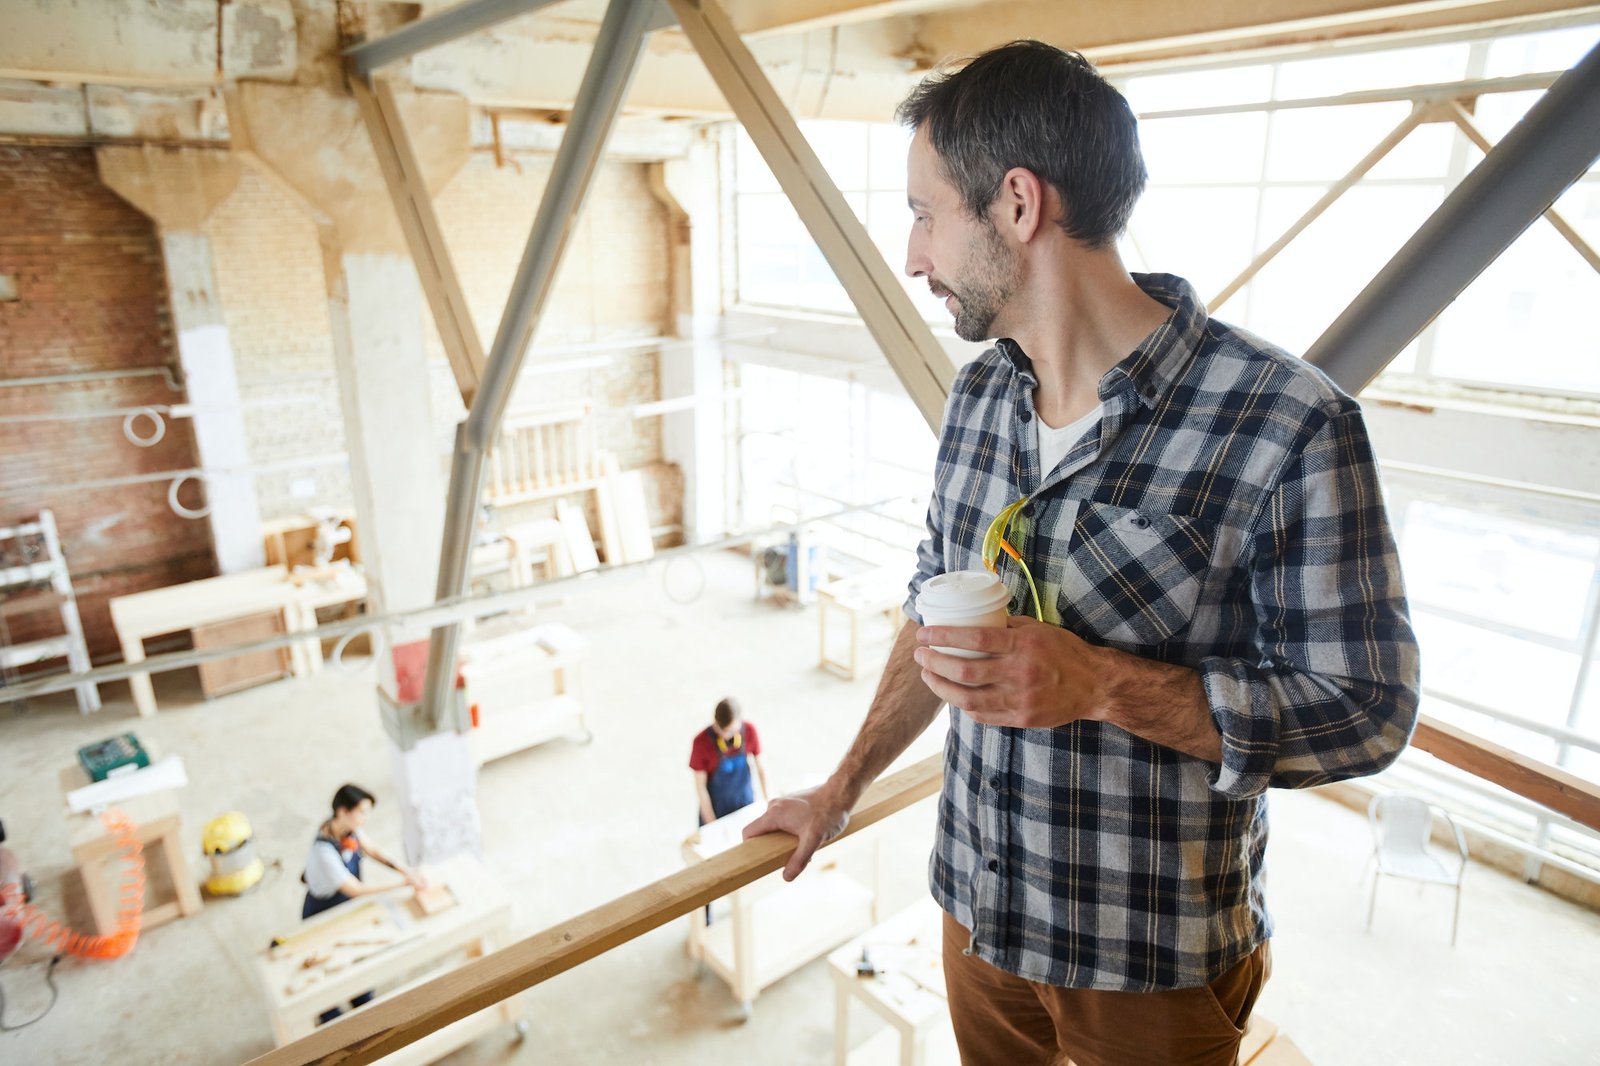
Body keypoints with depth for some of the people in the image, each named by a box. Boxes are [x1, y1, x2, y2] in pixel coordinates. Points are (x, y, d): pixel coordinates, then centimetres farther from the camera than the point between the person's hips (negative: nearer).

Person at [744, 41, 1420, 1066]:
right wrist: (842, 789, 12)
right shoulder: (979, 393, -3)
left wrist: (1101, 684, -30)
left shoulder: (1291, 427, -23)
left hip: (1156, 964, -5)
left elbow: (1367, 711, -17)